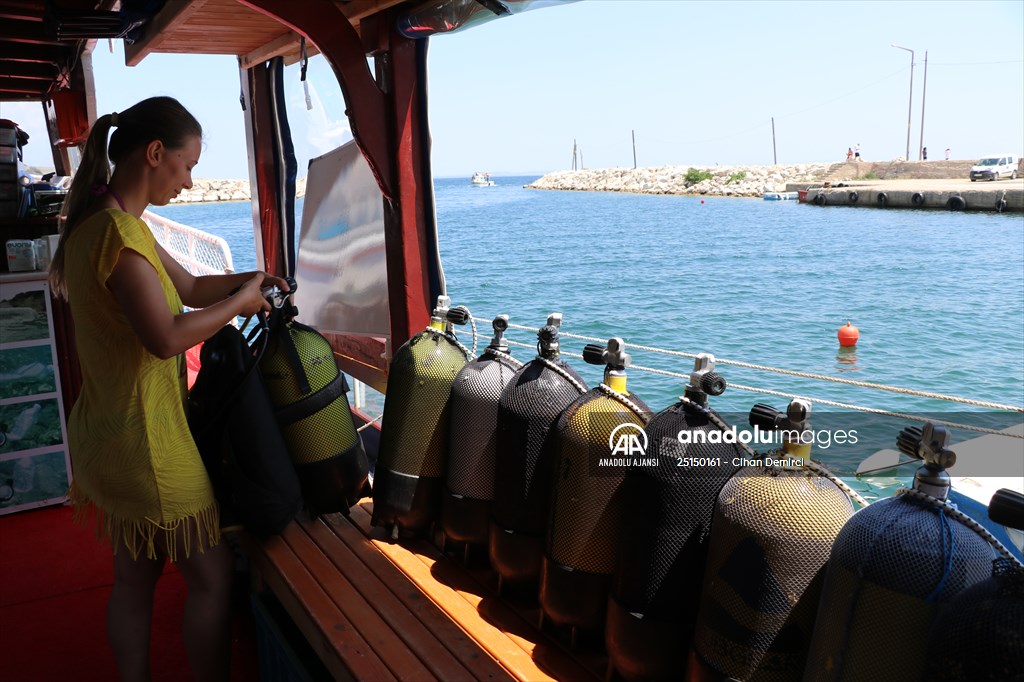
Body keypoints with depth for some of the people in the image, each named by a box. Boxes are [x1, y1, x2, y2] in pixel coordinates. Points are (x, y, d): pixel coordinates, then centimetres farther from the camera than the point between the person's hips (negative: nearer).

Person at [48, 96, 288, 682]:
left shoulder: (107, 222, 10)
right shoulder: (119, 232, -22)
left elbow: (188, 286, 16)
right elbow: (167, 337, -29)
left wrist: (246, 279, 3)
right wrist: (239, 303, -16)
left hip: (112, 435, 10)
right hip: (147, 440, -10)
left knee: (135, 576, 20)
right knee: (213, 576, 5)